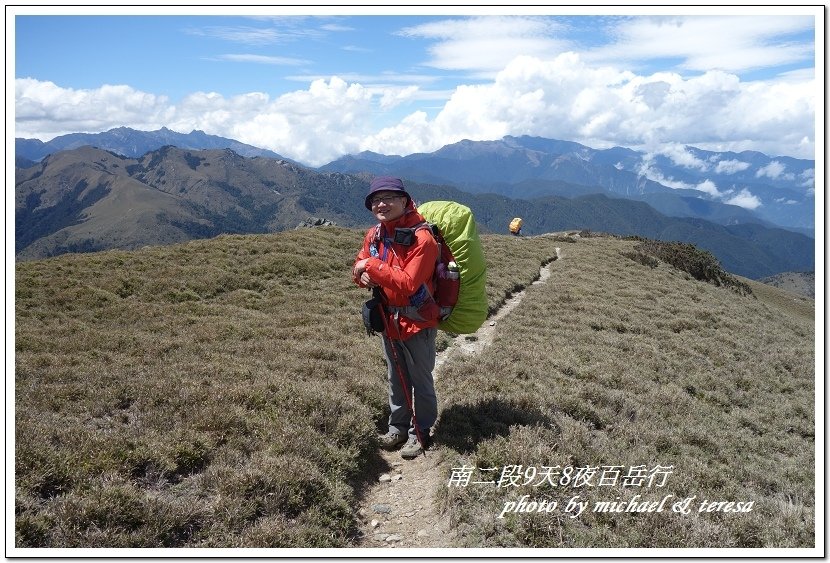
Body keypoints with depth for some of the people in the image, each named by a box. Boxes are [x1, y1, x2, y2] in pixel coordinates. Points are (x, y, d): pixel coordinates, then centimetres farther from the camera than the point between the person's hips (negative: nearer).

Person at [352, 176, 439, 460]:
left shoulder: (422, 239, -24)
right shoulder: (374, 235, 0)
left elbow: (408, 284, -30)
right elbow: (359, 266, 9)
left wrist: (373, 266, -28)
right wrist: (363, 276, -15)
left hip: (417, 322, -7)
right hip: (389, 320, 7)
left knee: (421, 381, 10)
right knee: (396, 378, 21)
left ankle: (419, 432, 27)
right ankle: (398, 426, 38)